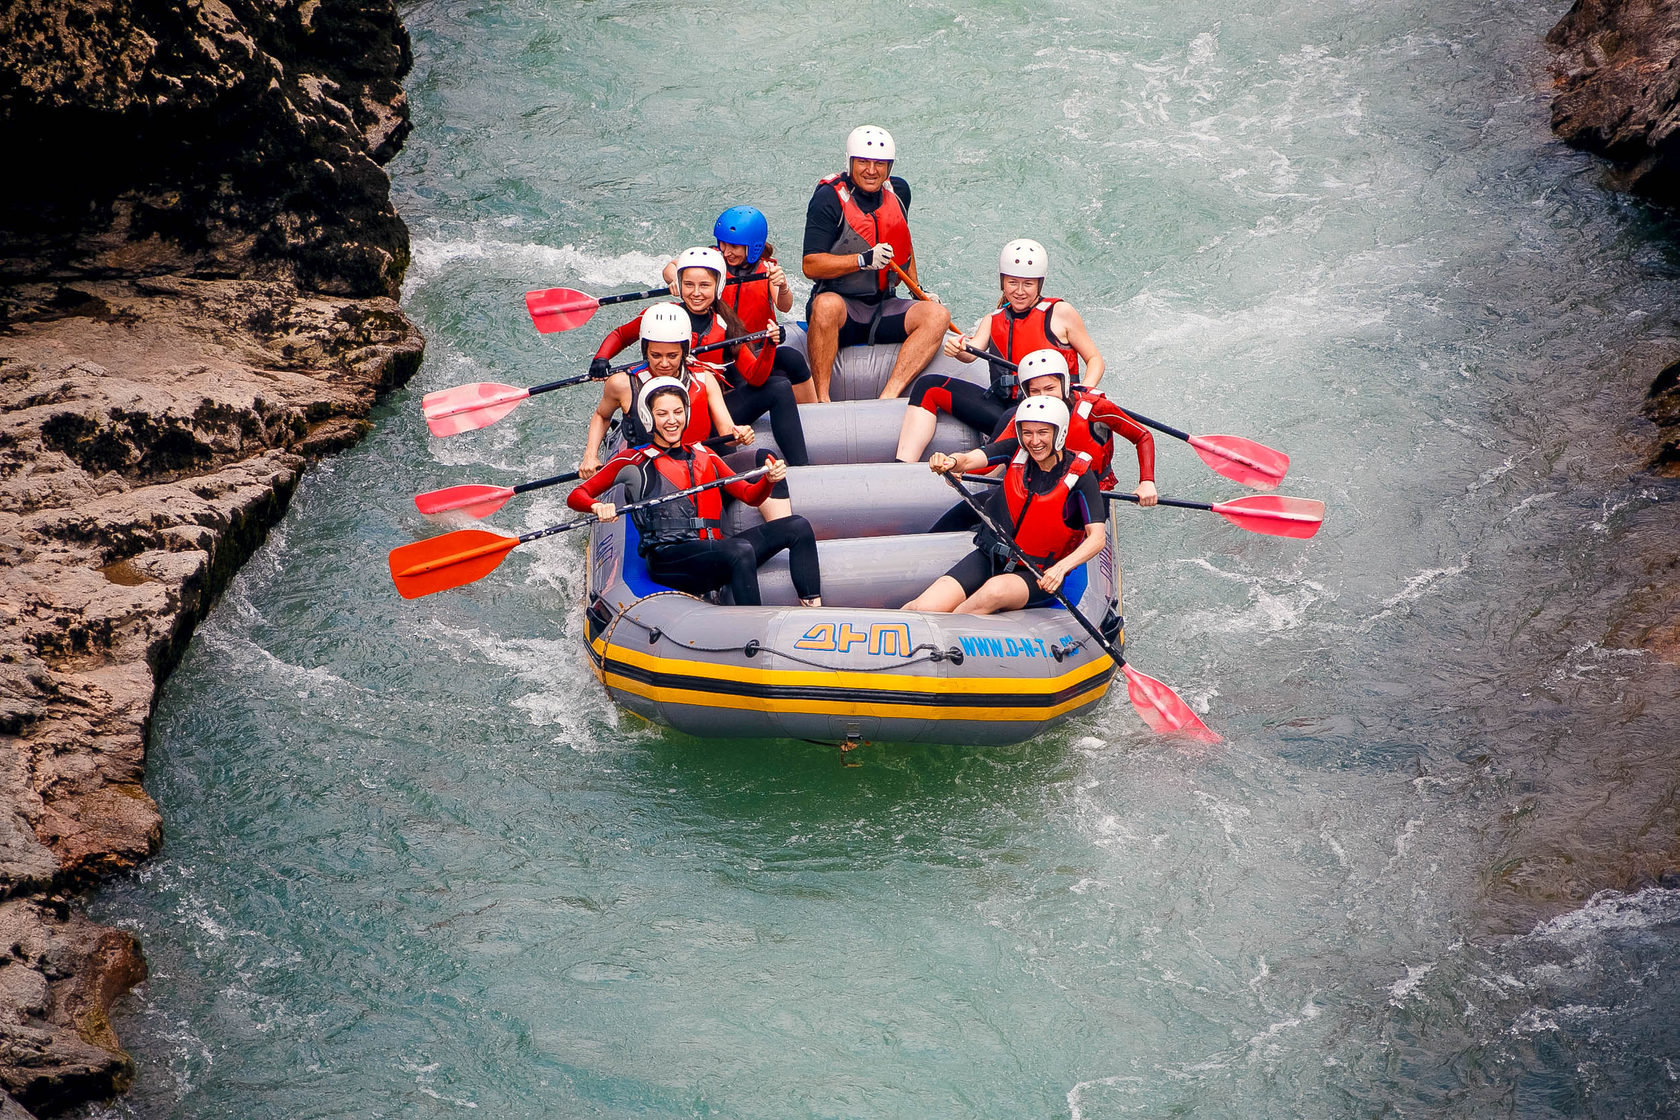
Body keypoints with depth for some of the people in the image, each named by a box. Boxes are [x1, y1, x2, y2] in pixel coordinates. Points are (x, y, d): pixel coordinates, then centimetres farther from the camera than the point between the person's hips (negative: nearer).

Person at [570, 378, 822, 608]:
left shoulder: (702, 455, 23)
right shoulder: (634, 460, 9)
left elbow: (750, 496, 18)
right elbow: (575, 497, 2)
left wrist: (770, 480, -5)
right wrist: (598, 507, -22)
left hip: (713, 547, 6)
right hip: (668, 561, -6)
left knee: (798, 528, -6)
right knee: (741, 550, -34)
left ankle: (814, 607, -16)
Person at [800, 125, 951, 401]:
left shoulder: (898, 191, 8)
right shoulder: (828, 198, -9)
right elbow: (810, 265, -16)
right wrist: (864, 260, -25)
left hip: (885, 308, 6)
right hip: (842, 306, -5)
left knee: (937, 315, -21)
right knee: (826, 305, -39)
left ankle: (888, 396, -35)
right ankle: (821, 398, -34)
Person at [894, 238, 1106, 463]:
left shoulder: (1060, 313, 3)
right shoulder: (994, 320, 17)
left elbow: (1095, 359, 4)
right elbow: (972, 352, -1)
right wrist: (957, 348, -26)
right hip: (1003, 406, 6)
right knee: (929, 386, -5)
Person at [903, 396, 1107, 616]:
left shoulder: (1080, 475, -13)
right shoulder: (1017, 453, -2)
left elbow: (1097, 538, -20)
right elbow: (969, 459, -16)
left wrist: (1061, 567, -36)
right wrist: (950, 462, -41)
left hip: (1037, 574, -3)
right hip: (990, 557, 3)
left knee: (996, 590, -38)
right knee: (925, 608, -18)